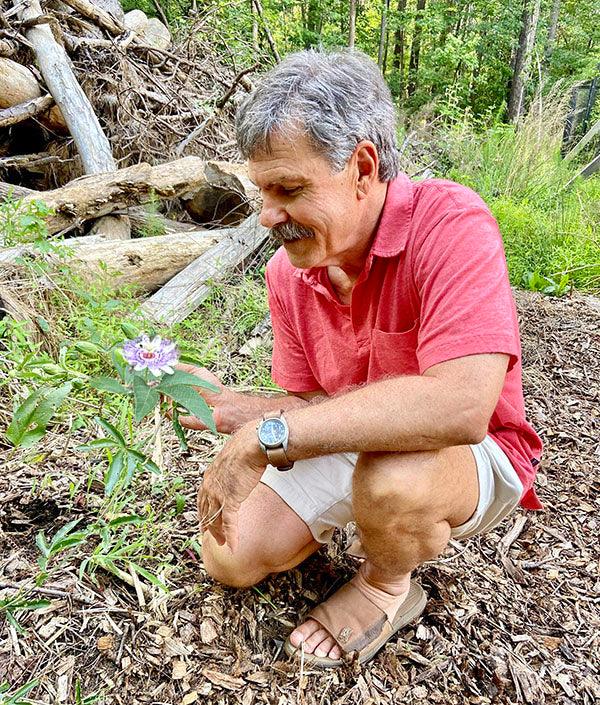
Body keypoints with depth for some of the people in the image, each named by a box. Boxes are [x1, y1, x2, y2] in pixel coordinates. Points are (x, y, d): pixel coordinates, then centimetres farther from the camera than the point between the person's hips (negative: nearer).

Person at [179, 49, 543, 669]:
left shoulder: (450, 224, -28)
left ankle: (388, 585, -1)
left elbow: (460, 405, -41)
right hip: (351, 451, 5)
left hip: (474, 455, -4)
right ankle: (345, 515, 25)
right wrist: (225, 405, -21)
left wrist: (266, 436, -38)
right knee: (229, 559, -2)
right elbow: (310, 406, -2)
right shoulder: (287, 271, -8)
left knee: (388, 478, -38)